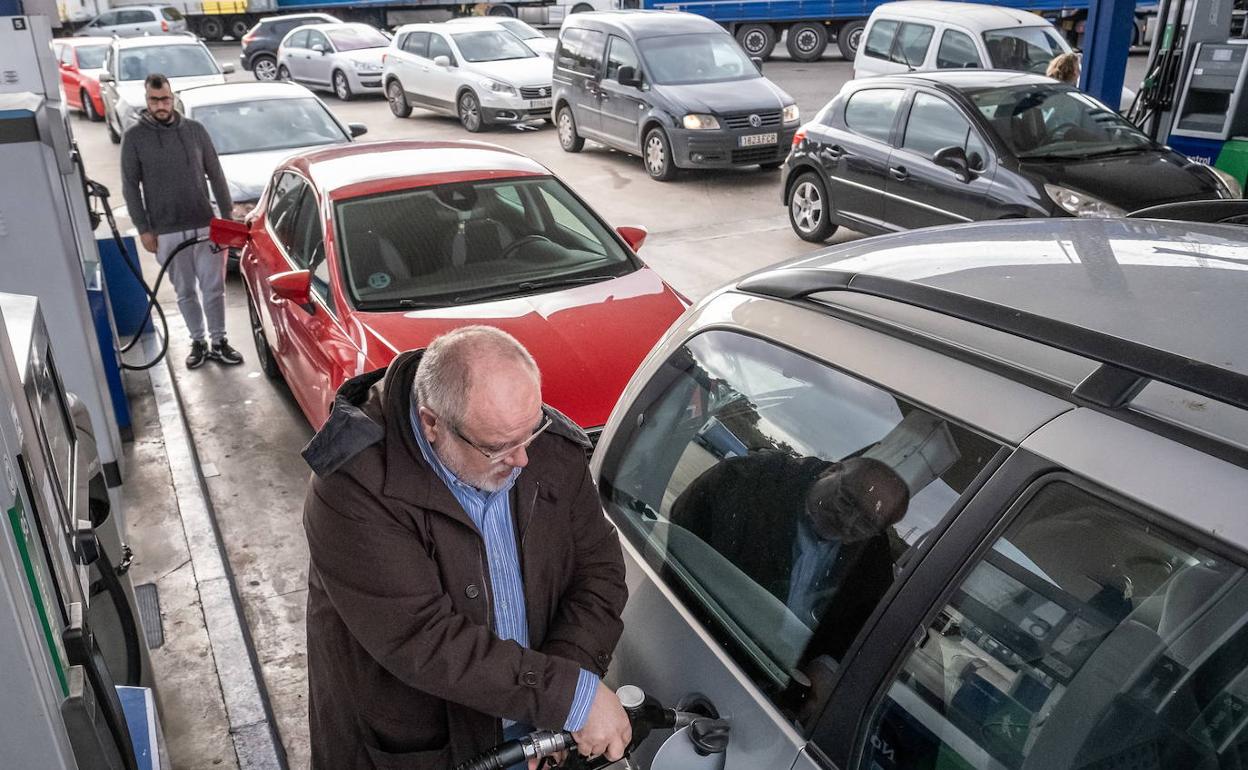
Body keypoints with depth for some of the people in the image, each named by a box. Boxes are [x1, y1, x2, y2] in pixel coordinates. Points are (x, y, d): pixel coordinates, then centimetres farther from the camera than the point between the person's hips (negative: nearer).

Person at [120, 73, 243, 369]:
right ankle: (198, 342, 22)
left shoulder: (195, 129, 3)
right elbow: (130, 186, 0)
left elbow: (216, 176, 8)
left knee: (214, 288, 4)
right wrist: (144, 229, -5)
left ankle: (219, 342, 16)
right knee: (185, 292, 9)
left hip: (205, 226, 1)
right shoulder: (134, 137, -2)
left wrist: (227, 217, 4)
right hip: (167, 232, -1)